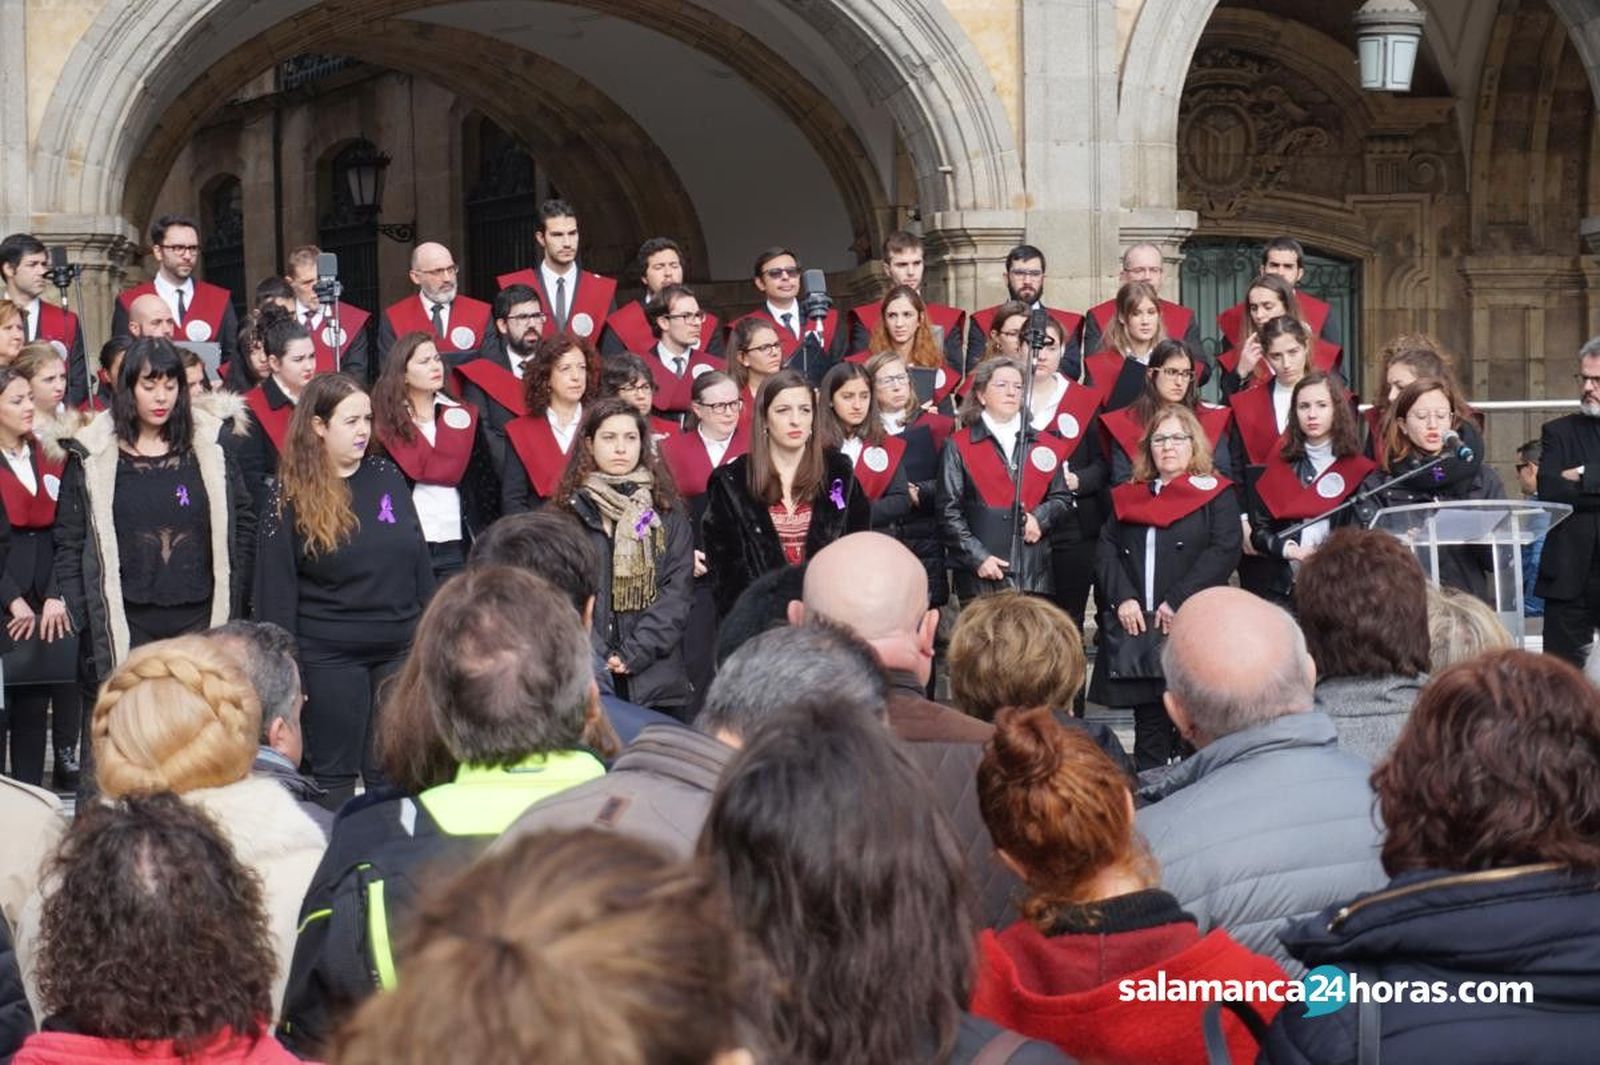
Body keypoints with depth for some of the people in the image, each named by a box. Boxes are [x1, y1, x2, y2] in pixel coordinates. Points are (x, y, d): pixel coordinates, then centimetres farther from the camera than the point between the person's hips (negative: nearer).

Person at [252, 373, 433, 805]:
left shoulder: (387, 477, 7)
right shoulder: (291, 498, -5)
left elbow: (420, 561, 12)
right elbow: (276, 591, -5)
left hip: (399, 651, 4)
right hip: (329, 659, -4)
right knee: (334, 774, 4)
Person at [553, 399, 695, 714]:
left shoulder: (668, 513, 9)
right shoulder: (571, 512, 6)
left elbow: (678, 591, 3)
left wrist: (634, 653, -8)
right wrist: (597, 658, -11)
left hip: (656, 677, 1)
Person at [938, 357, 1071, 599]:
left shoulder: (1045, 445, 17)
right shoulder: (959, 447, 5)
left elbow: (1062, 498, 19)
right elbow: (949, 512, 1)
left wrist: (1040, 518, -3)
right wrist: (978, 558, -9)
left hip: (1034, 574, 3)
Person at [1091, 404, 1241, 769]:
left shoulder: (1216, 495, 5)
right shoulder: (1128, 497, 18)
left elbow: (1224, 551, -7)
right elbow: (1106, 549, 10)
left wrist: (1178, 601, -15)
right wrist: (1123, 598, -7)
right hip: (1136, 629, 4)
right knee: (1148, 728, 5)